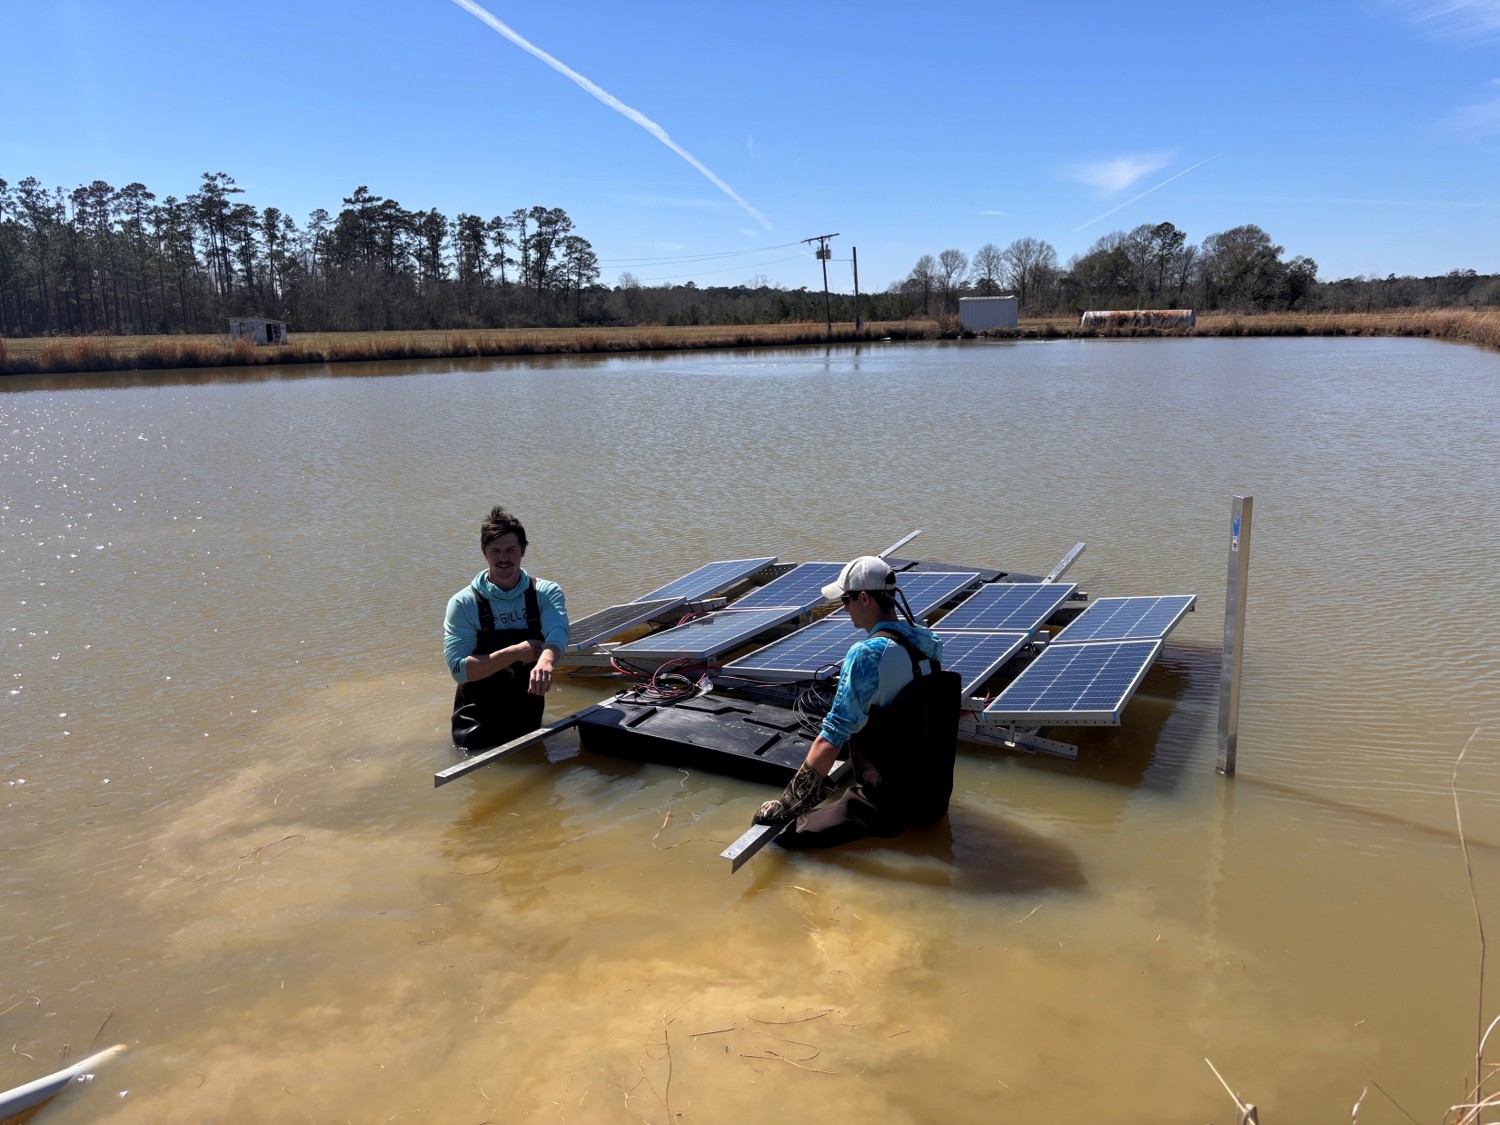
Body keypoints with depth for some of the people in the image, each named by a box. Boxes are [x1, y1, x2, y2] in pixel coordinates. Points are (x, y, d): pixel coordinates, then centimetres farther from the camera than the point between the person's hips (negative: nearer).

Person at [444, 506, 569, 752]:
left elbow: (557, 632, -25)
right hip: (478, 720, -2)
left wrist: (546, 661, -48)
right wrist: (517, 653, -25)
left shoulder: (546, 593, -4)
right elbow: (459, 669, -17)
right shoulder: (463, 604, -9)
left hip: (529, 714, 2)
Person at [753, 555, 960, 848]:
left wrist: (786, 804, -14)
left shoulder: (868, 654, -23)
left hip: (890, 806, -9)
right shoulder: (928, 640, 1)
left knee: (784, 837, -8)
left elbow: (831, 740, -22)